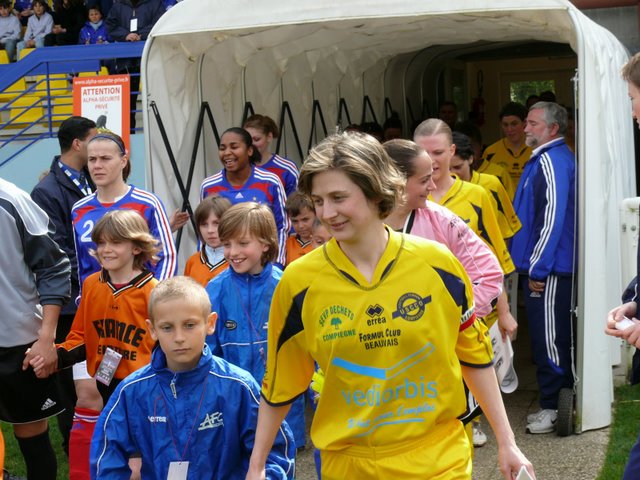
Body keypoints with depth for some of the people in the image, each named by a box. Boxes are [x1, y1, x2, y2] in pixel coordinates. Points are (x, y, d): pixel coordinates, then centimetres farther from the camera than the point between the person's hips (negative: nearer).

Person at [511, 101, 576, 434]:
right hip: (540, 267, 10)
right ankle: (555, 405, 24)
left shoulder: (552, 160, -16)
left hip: (547, 271, -10)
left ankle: (553, 408, 6)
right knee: (551, 338, 15)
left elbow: (553, 217, -22)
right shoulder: (545, 158, 16)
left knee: (549, 338, -2)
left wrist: (538, 268, -20)